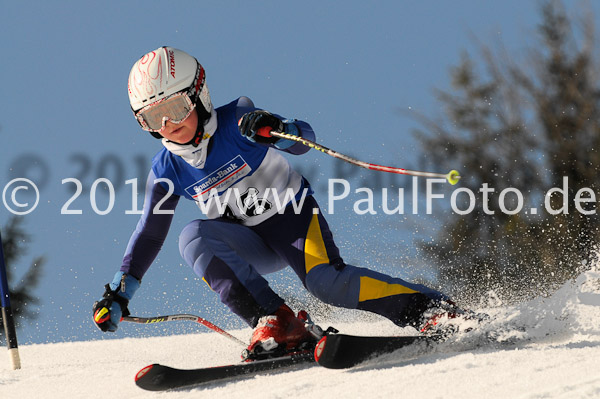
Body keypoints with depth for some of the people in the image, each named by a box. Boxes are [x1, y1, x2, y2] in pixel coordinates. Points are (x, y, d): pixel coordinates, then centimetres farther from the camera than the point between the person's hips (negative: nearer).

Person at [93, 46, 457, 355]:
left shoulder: (237, 121, -16)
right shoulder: (167, 171, -4)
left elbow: (303, 140, -25)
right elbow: (150, 233, 6)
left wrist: (277, 129, -49)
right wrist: (119, 293, 1)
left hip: (293, 215, -4)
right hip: (252, 247, 4)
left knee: (325, 281, -31)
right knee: (195, 237, -26)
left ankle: (432, 308, -20)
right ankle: (274, 321, -31)